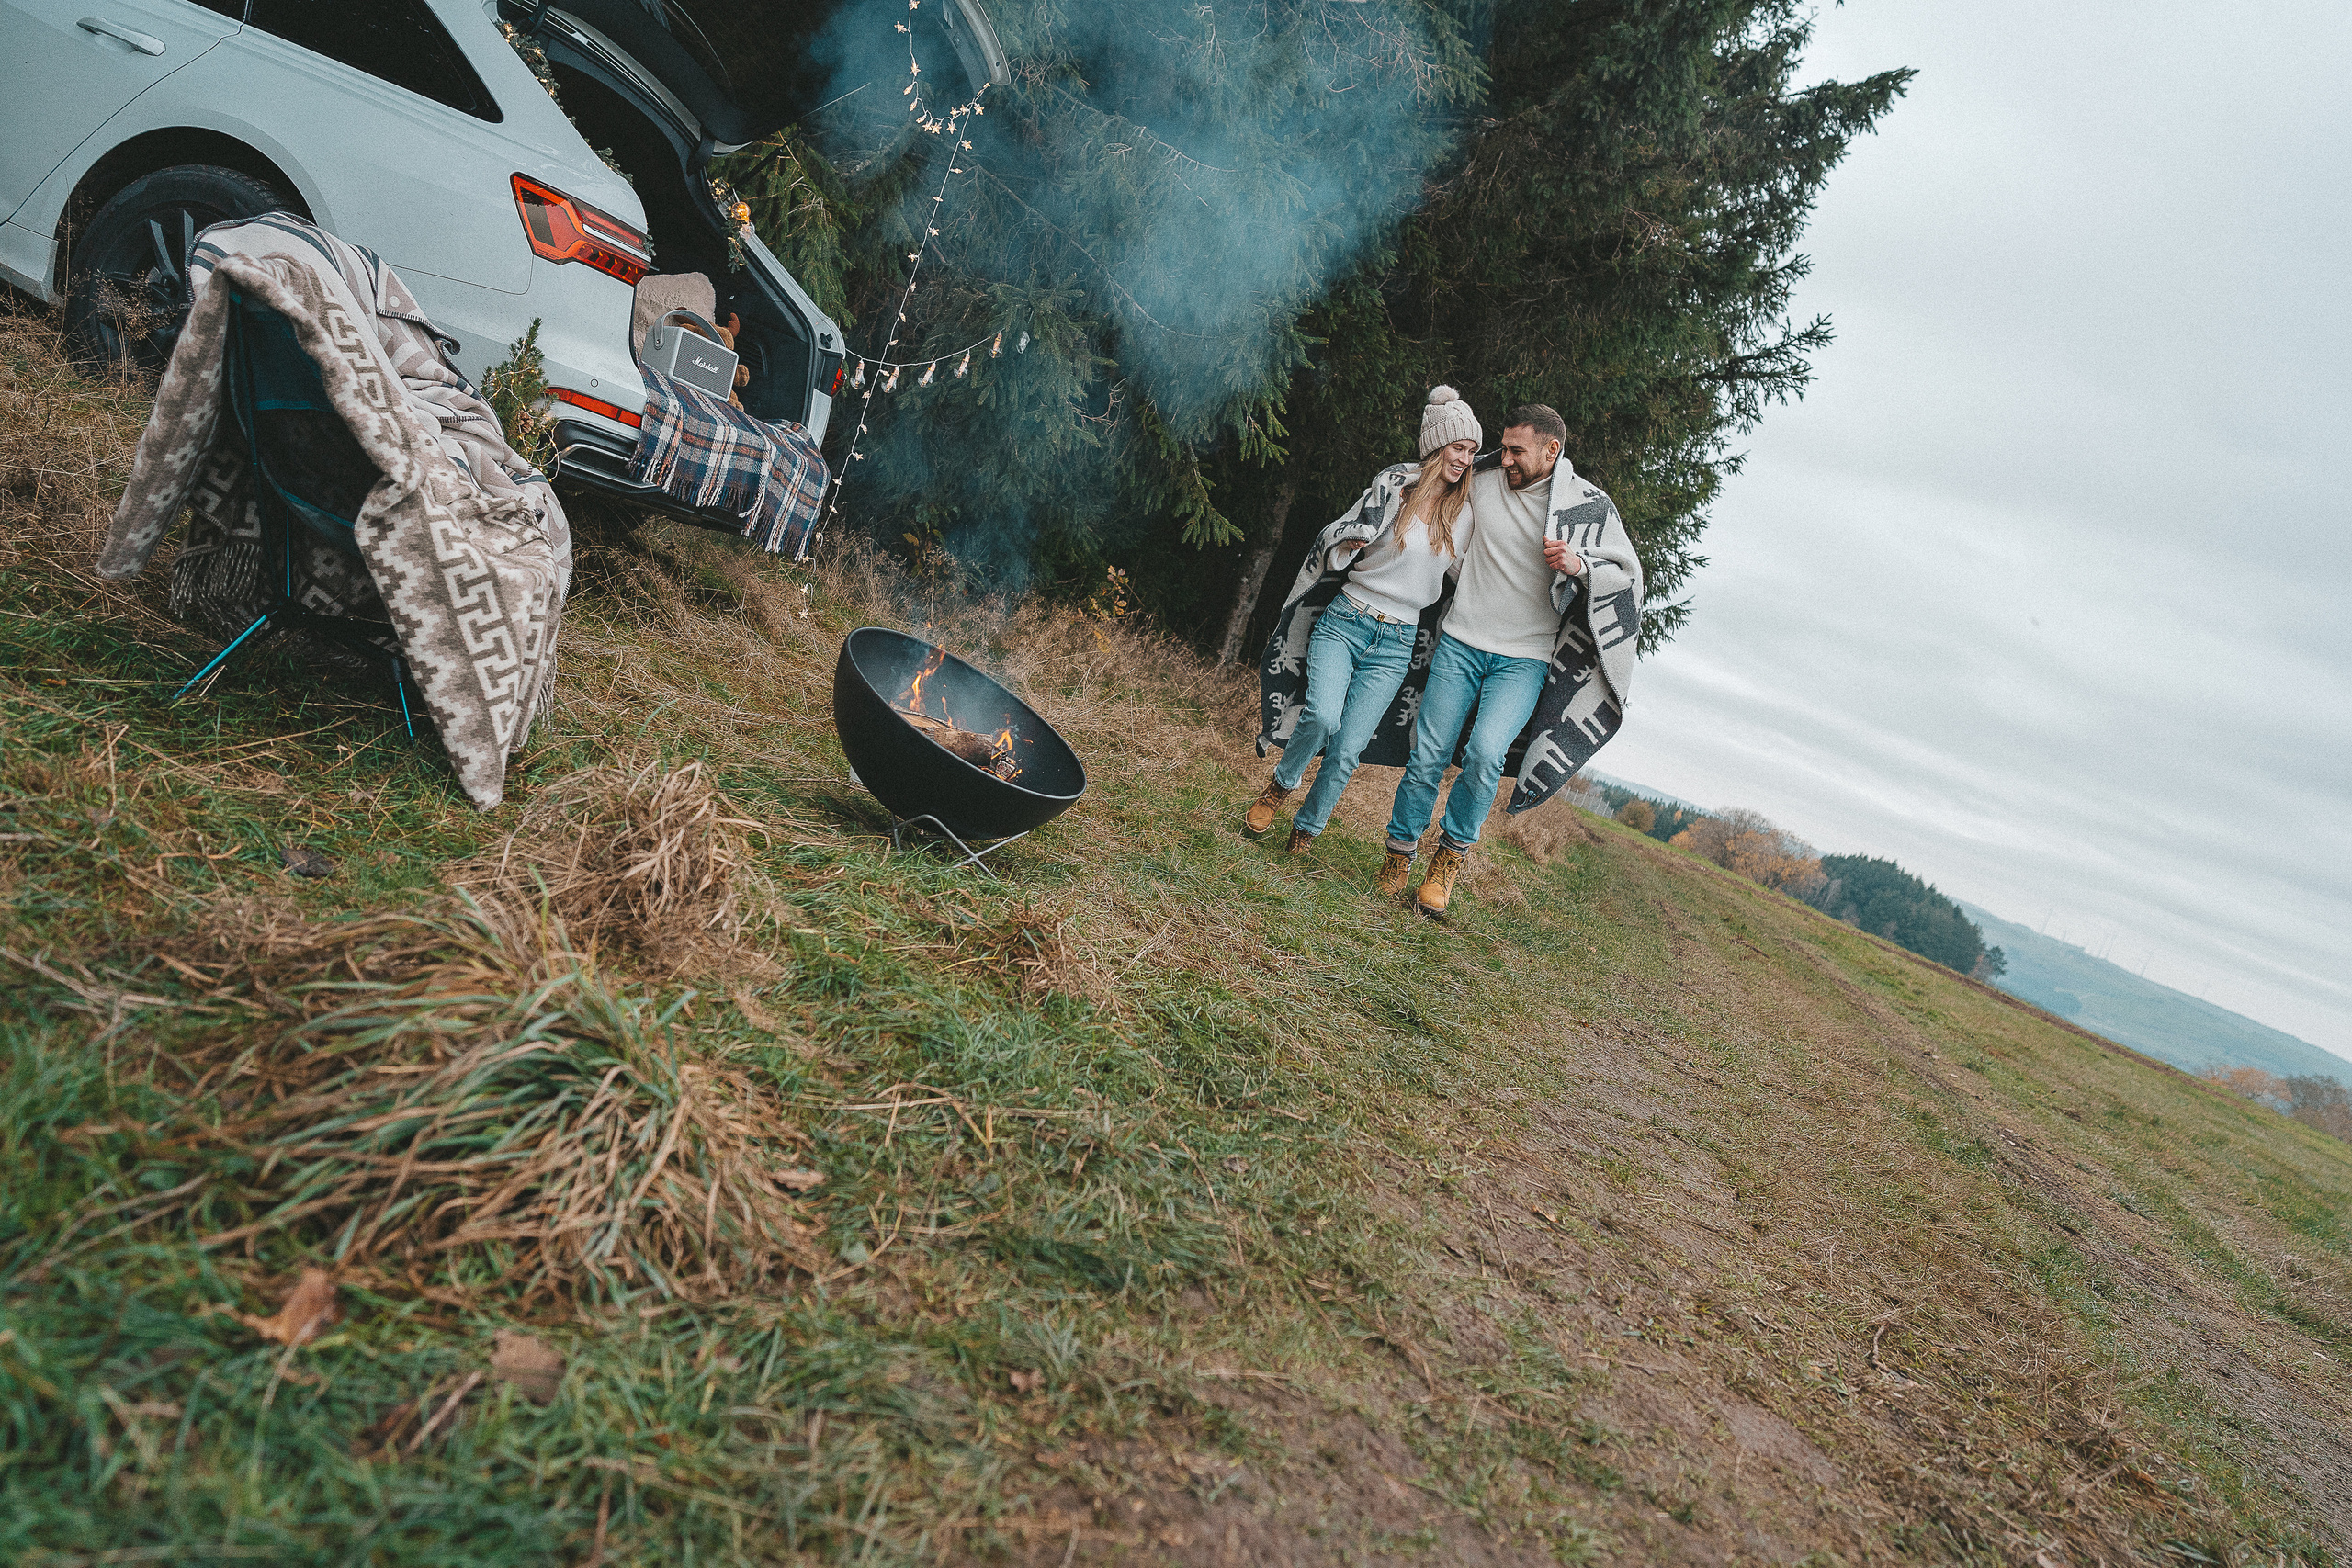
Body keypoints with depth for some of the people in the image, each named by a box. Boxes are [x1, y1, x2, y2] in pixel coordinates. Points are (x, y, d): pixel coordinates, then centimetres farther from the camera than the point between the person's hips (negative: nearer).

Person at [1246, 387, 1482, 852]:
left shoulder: (1465, 511, 8)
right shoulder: (1394, 485, -2)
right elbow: (1333, 551, 1)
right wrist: (1351, 539, -20)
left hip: (1395, 643, 2)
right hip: (1344, 621, -2)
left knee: (1346, 751, -6)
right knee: (1322, 715, -26)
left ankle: (1306, 828, 18)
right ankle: (1281, 785, 4)